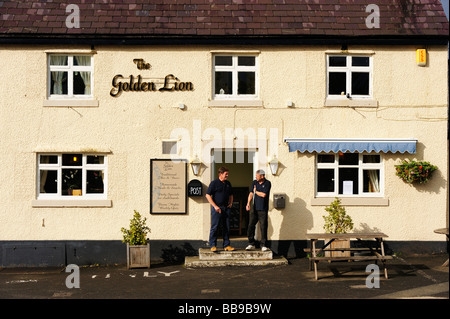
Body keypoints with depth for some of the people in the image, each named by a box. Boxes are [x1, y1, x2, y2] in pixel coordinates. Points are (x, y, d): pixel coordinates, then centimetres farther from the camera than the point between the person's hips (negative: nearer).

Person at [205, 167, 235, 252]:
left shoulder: (228, 183, 13)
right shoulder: (214, 183, -5)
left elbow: (231, 195, 26)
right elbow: (208, 195, -8)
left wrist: (230, 203, 9)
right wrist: (215, 206, -12)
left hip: (226, 208, 6)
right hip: (217, 208, -6)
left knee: (226, 227, 7)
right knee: (214, 227, -3)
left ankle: (226, 245, 14)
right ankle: (213, 246, 3)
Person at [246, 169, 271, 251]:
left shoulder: (267, 183, -6)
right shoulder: (254, 182, 8)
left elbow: (263, 195, -16)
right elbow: (251, 194, 2)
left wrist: (256, 191, 0)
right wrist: (248, 203, -12)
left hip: (263, 209, -4)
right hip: (255, 208, 4)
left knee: (263, 227, -3)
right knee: (251, 226, 0)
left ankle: (263, 245, 6)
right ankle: (251, 244, 11)